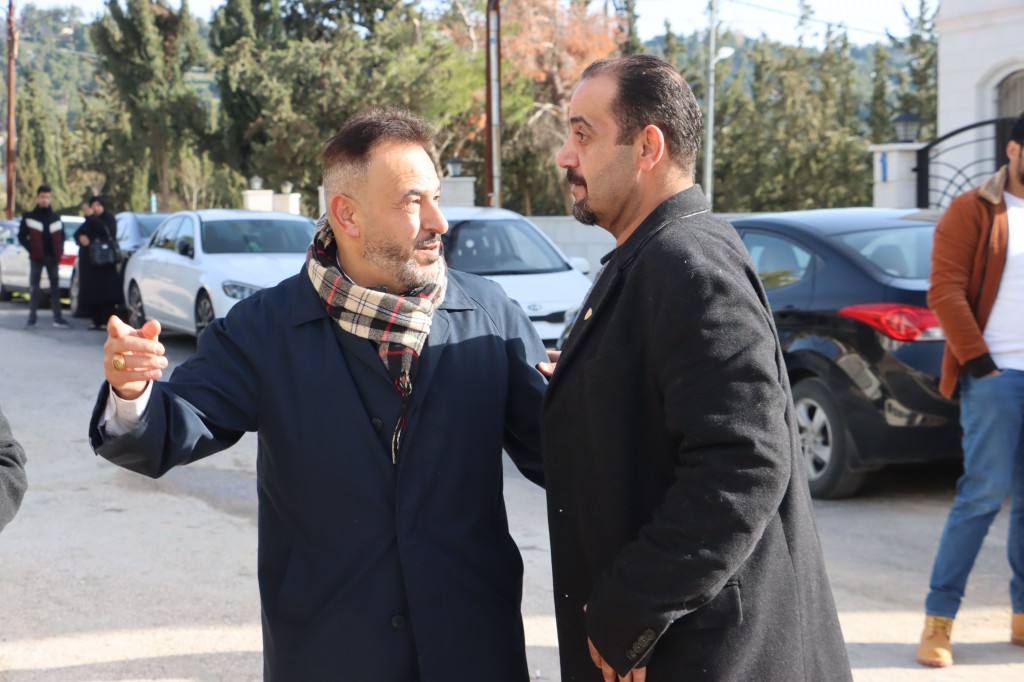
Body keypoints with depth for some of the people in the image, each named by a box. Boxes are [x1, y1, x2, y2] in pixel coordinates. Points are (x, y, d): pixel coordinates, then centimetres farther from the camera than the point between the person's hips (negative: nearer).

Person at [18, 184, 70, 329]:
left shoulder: (55, 218, 12)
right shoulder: (29, 217, 3)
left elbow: (61, 236, 18)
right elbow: (22, 237, 2)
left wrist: (59, 252, 4)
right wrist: (32, 250, -7)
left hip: (52, 258, 3)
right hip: (36, 258, -3)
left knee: (55, 287, 1)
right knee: (34, 288, -1)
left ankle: (58, 318, 3)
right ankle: (31, 318, 3)